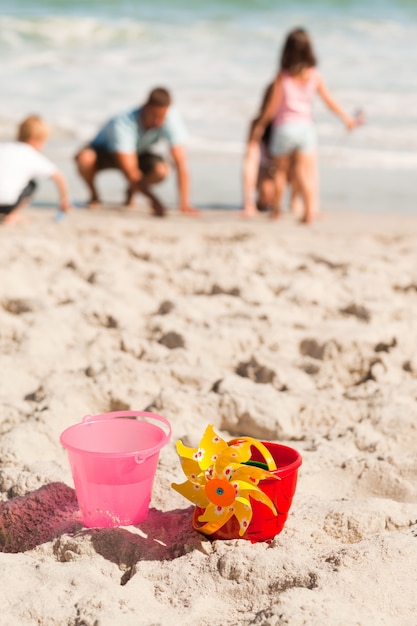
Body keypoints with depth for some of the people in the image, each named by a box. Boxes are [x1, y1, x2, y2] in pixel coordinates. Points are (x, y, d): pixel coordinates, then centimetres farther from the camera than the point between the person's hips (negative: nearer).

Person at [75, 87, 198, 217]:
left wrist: (184, 204, -37)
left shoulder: (171, 119, -30)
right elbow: (130, 172, -41)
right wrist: (153, 200, -51)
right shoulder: (123, 124, -38)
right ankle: (94, 195, -5)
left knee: (161, 170, -31)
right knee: (84, 158, -38)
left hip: (139, 152, 3)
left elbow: (180, 162, -30)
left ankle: (131, 191, 3)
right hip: (104, 150, -3)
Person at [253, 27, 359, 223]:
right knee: (306, 172, -2)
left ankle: (276, 209, 26)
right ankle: (311, 207, -19)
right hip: (306, 127, 2)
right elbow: (329, 101, 7)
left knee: (281, 170, 15)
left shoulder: (283, 76, -9)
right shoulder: (314, 75, -1)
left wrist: (260, 125, 10)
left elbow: (272, 107, -5)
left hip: (284, 127, -2)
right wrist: (347, 118, 20)